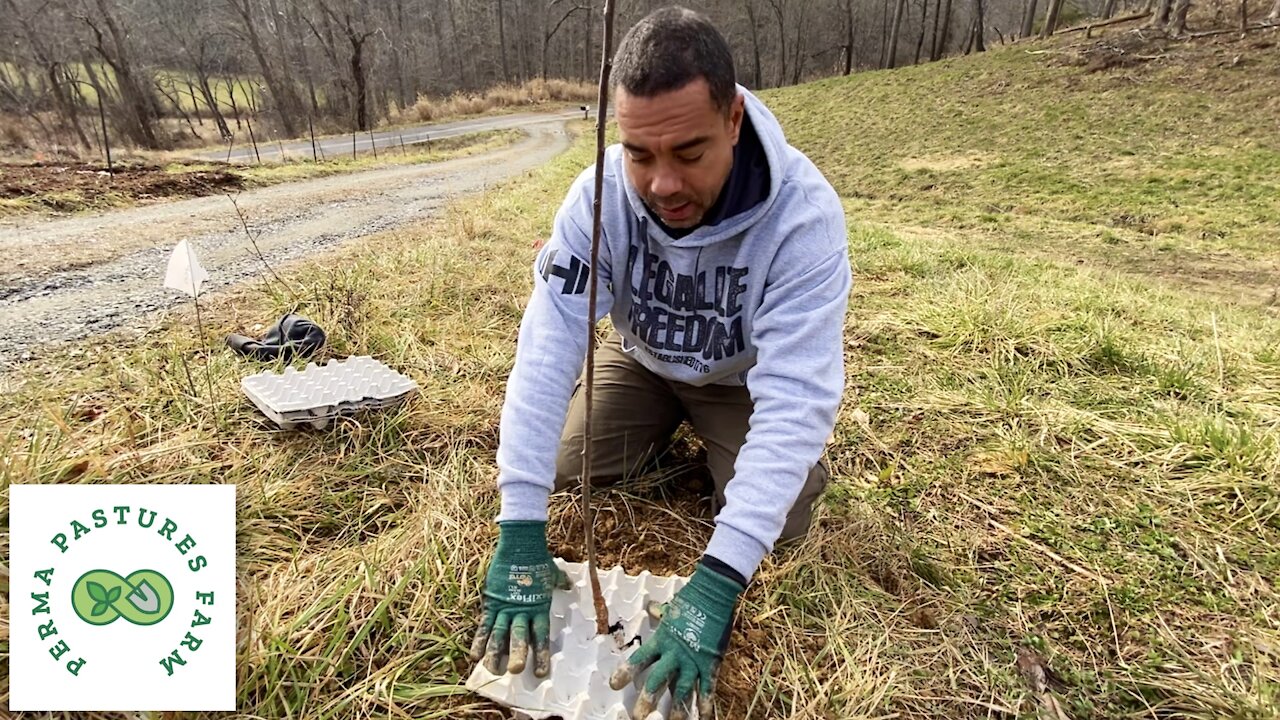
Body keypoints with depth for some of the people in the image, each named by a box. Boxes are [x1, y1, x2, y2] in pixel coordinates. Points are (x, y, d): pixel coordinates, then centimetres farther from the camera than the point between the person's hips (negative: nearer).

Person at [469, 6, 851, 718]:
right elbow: (547, 348, -32)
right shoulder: (600, 196, -28)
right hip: (643, 360, 2)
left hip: (746, 375, -2)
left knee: (779, 519, -16)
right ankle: (673, 425, 21)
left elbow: (795, 395, -41)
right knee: (566, 469, -9)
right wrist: (521, 534, -38)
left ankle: (708, 436, 18)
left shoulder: (804, 212, -36)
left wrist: (716, 582, -47)